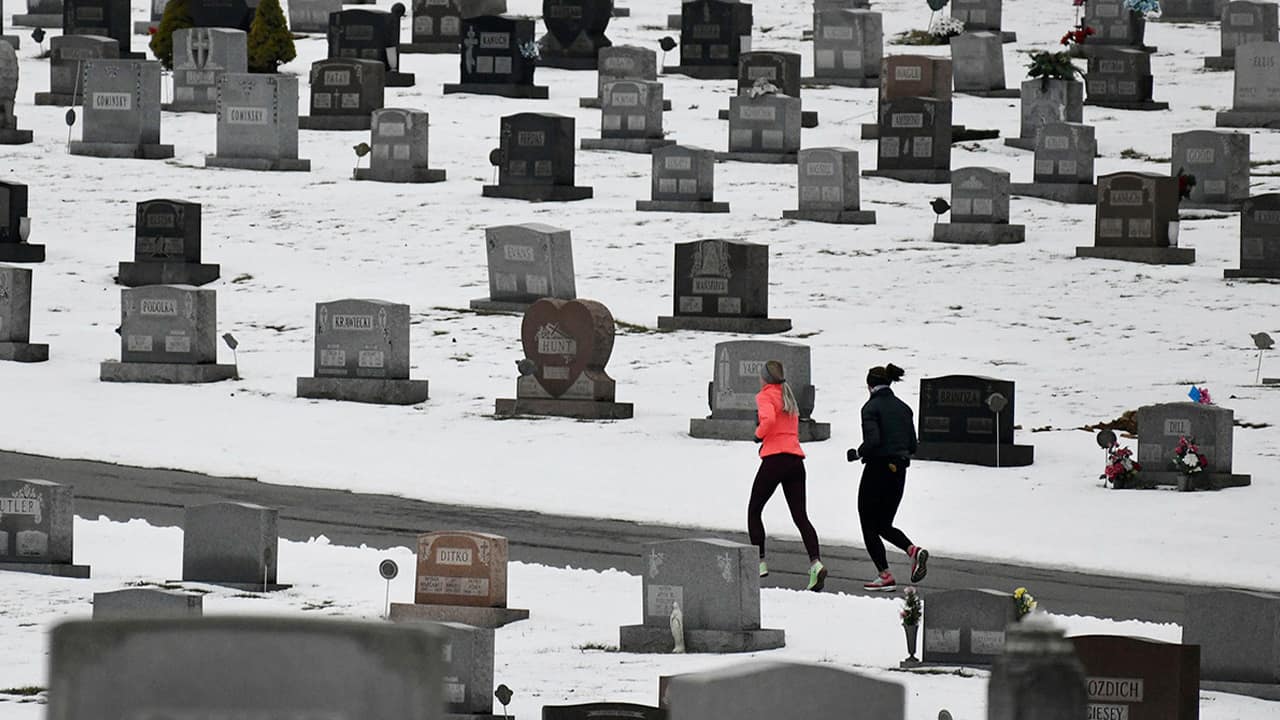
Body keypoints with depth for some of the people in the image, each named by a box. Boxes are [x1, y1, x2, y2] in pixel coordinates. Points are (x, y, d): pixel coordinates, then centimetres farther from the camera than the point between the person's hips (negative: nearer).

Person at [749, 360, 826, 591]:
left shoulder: (765, 396, -2)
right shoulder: (788, 397, 21)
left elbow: (769, 419, -21)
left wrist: (759, 434, -4)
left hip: (775, 459, -6)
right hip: (796, 460, 6)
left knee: (754, 510, 11)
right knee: (800, 516, 0)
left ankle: (760, 562, 7)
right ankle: (815, 562, -19)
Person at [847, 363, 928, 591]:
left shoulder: (872, 407, -10)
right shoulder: (903, 408, 10)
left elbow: (872, 441, -21)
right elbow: (912, 446, 9)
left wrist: (857, 453, -3)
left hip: (877, 470, -7)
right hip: (899, 471, 7)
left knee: (869, 526, 6)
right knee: (884, 525, 17)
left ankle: (884, 575, -1)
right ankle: (914, 550, -9)